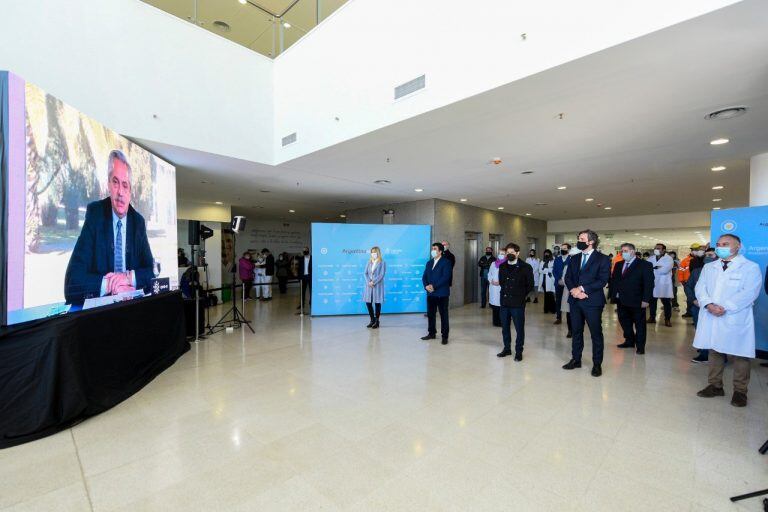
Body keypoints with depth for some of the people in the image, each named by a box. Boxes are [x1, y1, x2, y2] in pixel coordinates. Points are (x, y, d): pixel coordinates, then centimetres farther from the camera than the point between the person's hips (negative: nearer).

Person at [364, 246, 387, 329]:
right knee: (368, 302, 4)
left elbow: (382, 274, -9)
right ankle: (372, 320, 21)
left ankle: (377, 321, 12)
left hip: (378, 285, -4)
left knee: (377, 303, 1)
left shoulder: (382, 263, 0)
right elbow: (365, 273, 5)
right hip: (369, 285, 4)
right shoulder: (369, 262, 12)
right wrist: (369, 282, -11)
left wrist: (373, 282, -16)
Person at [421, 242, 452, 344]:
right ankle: (431, 333, 24)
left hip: (442, 293, -6)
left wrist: (434, 286, -18)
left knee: (443, 315, 2)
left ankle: (444, 336, 10)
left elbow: (445, 277, -16)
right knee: (430, 314, 11)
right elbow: (424, 276, 11)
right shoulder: (429, 263, 15)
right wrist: (426, 286, -9)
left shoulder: (446, 262, -5)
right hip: (430, 293, 6)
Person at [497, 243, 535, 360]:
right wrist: (505, 292, 12)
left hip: (518, 303, -4)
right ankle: (507, 349, 27)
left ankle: (518, 352, 17)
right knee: (505, 327, 13)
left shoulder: (525, 267, -6)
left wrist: (522, 295, 4)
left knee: (519, 328, 4)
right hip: (504, 302, 5)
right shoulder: (502, 266, 8)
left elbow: (531, 284, 1)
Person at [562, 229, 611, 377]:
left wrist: (583, 289, -17)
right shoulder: (574, 259, 13)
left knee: (596, 333, 5)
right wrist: (573, 290, -11)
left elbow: (602, 280, -12)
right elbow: (568, 277, 8)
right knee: (576, 332, 13)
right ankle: (576, 359, 25)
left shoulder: (602, 259, -3)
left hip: (592, 301, -5)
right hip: (575, 301, 5)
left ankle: (597, 364, 17)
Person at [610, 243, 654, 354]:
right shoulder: (618, 265, 11)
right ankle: (629, 341, 30)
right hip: (621, 301, 5)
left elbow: (649, 283, -10)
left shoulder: (645, 265, -6)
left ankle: (640, 346, 18)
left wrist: (646, 300, -16)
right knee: (624, 322, 14)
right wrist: (613, 295, 1)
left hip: (636, 301, -5)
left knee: (639, 324, 7)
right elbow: (613, 280, 11)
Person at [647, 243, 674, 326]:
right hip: (652, 283, 4)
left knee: (666, 302, 3)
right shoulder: (650, 259, 10)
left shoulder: (669, 259, -5)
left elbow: (665, 270, -20)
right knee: (652, 301, 10)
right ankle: (652, 317, 21)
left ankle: (667, 319, 12)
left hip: (664, 284, -4)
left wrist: (653, 268, -9)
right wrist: (657, 268, -14)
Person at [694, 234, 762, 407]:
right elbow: (700, 288, 5)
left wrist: (725, 307, -19)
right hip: (710, 317, 4)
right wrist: (709, 304, -13)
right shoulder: (708, 267, 14)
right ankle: (715, 385, 22)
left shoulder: (750, 267, 0)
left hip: (736, 319, -4)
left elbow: (749, 293, -11)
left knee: (740, 354, 2)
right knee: (714, 351, 11)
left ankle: (740, 391, 15)